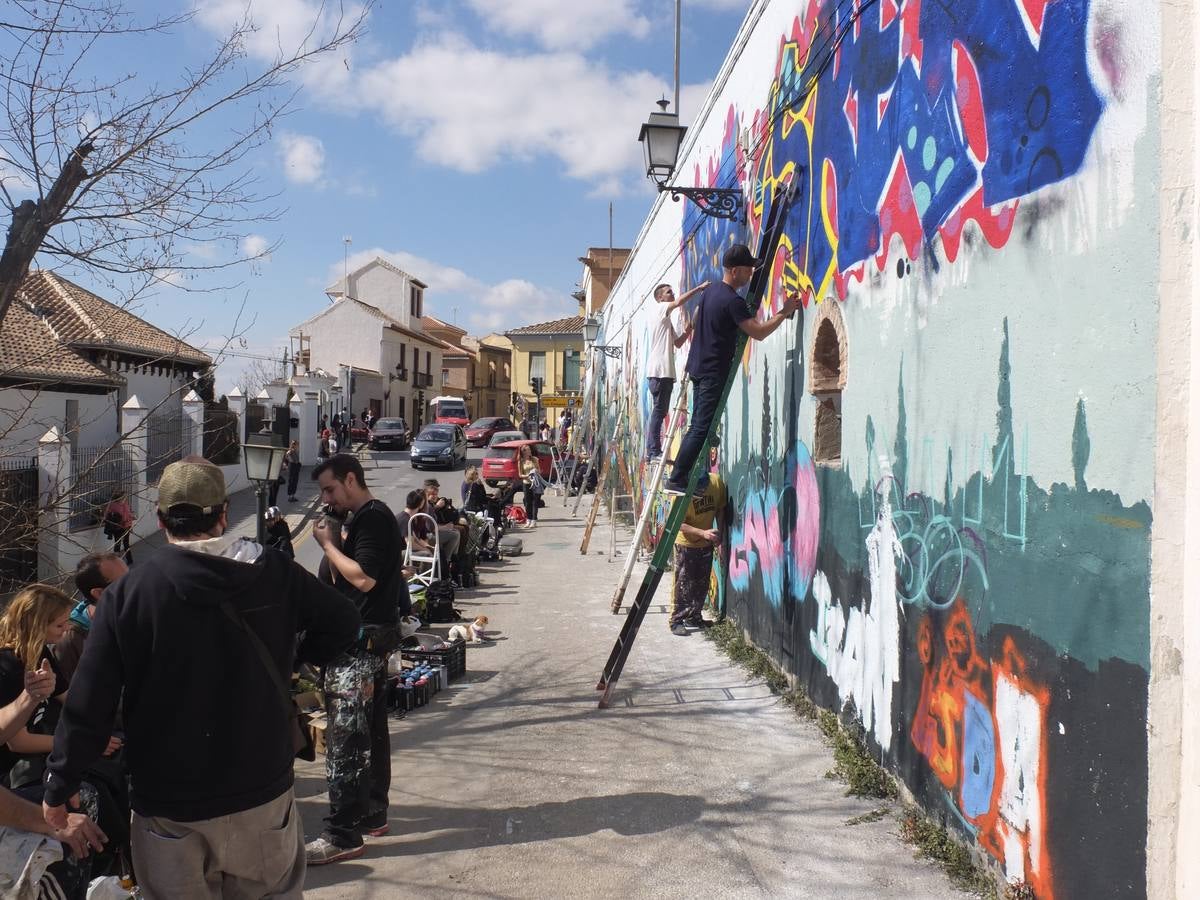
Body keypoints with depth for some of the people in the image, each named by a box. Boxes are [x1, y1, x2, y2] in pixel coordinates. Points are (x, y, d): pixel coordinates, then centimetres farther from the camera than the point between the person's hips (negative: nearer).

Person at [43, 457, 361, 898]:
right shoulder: (275, 574, -8)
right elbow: (344, 622, 2)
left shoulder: (128, 592, -12)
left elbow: (88, 703, -10)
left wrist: (59, 786, 2)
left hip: (166, 800, 0)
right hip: (262, 789, 1)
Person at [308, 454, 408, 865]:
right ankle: (372, 814, 28)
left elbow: (363, 578, -23)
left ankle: (343, 835, -4)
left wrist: (328, 544, -14)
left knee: (344, 738, -9)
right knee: (370, 731, 17)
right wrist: (335, 543, 5)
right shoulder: (367, 517, 17)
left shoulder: (373, 517, -14)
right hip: (369, 638, 11)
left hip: (361, 642, -11)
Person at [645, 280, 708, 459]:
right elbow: (680, 302, -18)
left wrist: (687, 331, 7)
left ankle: (652, 451, 11)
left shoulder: (668, 320, 25)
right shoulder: (660, 309, -1)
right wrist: (699, 288, -14)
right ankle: (654, 451, -12)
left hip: (665, 372, 10)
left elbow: (678, 343, 22)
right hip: (659, 371, -10)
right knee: (659, 410, -11)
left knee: (660, 411, 9)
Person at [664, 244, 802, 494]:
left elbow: (695, 322, 23)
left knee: (697, 426, 12)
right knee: (701, 429, -9)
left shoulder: (710, 290, 11)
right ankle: (676, 480, -10)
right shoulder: (733, 301, -18)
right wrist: (784, 312, -15)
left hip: (698, 367, 10)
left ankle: (680, 478, 14)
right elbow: (759, 332, -22)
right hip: (714, 372, -10)